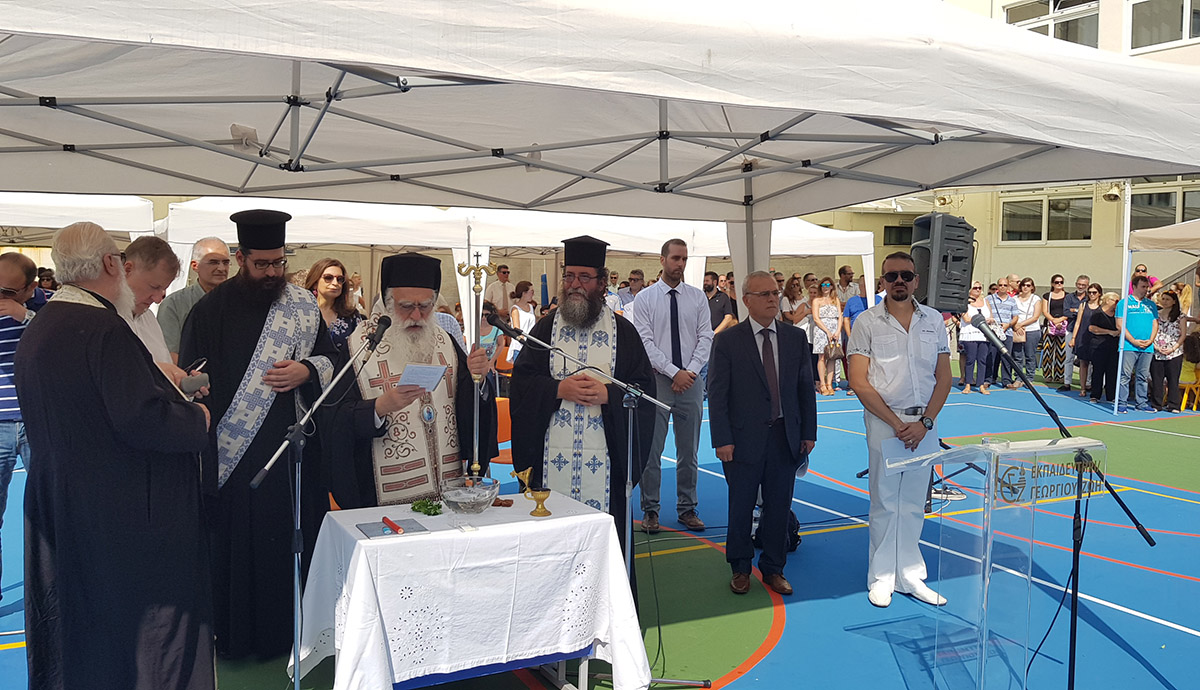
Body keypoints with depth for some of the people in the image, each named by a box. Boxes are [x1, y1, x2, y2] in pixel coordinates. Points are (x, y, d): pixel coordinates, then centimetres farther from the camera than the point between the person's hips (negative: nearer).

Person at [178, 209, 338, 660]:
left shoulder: (303, 304, 5)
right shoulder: (212, 309, -3)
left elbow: (330, 359, 11)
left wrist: (307, 370, -10)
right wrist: (201, 431, -9)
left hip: (293, 449, 3)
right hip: (234, 454, -2)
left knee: (293, 539, 9)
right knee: (237, 545, 5)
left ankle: (290, 627, 25)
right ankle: (237, 634, 21)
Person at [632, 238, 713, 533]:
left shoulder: (698, 297, 6)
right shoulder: (645, 298, -1)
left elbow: (706, 338, 3)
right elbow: (646, 342, -7)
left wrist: (690, 371, -11)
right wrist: (674, 372, -14)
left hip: (691, 380, 3)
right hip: (657, 381, -2)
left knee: (689, 451, 10)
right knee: (651, 450, 1)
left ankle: (687, 508, 21)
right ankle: (650, 509, 13)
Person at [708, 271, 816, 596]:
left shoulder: (795, 338, 6)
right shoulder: (727, 341, -5)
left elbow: (806, 387, 9)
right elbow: (717, 394, -6)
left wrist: (808, 432, 6)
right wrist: (722, 440, -11)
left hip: (785, 438, 3)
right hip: (744, 439, -3)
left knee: (779, 507, 11)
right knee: (741, 507, 9)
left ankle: (773, 569, 27)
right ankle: (740, 569, 27)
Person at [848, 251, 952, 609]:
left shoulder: (934, 320, 8)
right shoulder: (867, 322, -2)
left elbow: (944, 378, 7)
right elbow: (859, 382, -6)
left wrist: (925, 422, -6)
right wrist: (897, 423, -11)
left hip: (925, 423, 3)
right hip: (884, 421, -3)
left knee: (914, 504, 10)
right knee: (884, 502, 3)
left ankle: (909, 576, 21)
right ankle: (881, 578, 15)